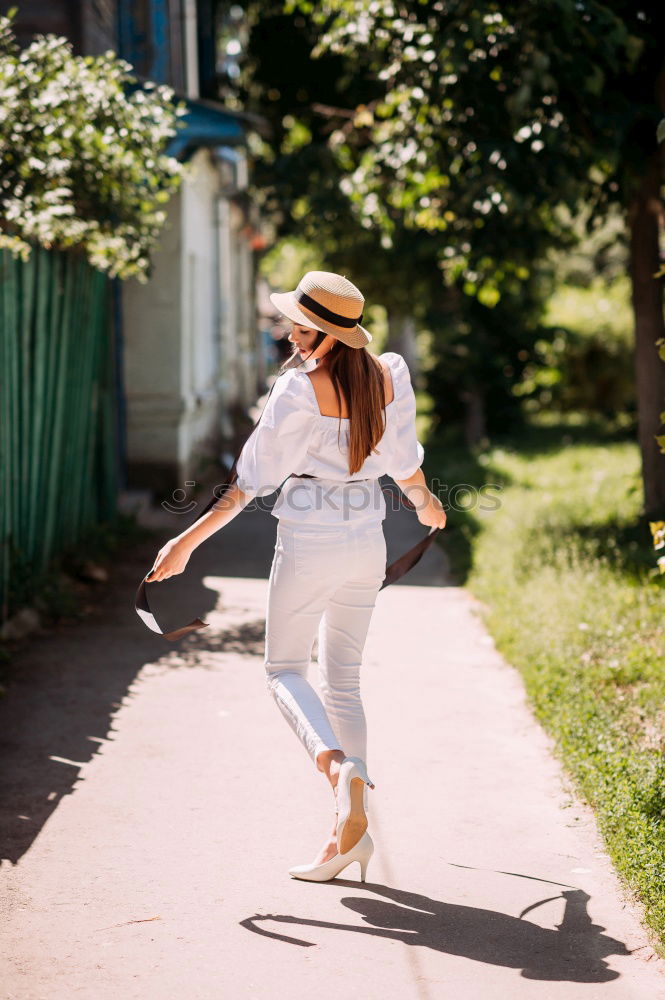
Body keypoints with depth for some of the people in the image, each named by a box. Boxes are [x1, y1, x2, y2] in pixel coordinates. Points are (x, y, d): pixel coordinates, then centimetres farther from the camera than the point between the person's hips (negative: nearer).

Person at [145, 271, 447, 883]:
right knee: (343, 678, 12)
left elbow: (253, 481, -14)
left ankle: (335, 762, -17)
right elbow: (405, 462, 13)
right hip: (368, 541, 6)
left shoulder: (300, 389, -15)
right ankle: (350, 828, 7)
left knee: (284, 668, 11)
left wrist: (188, 542, -8)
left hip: (310, 541, -6)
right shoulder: (388, 376, 1)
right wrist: (426, 504, 35)